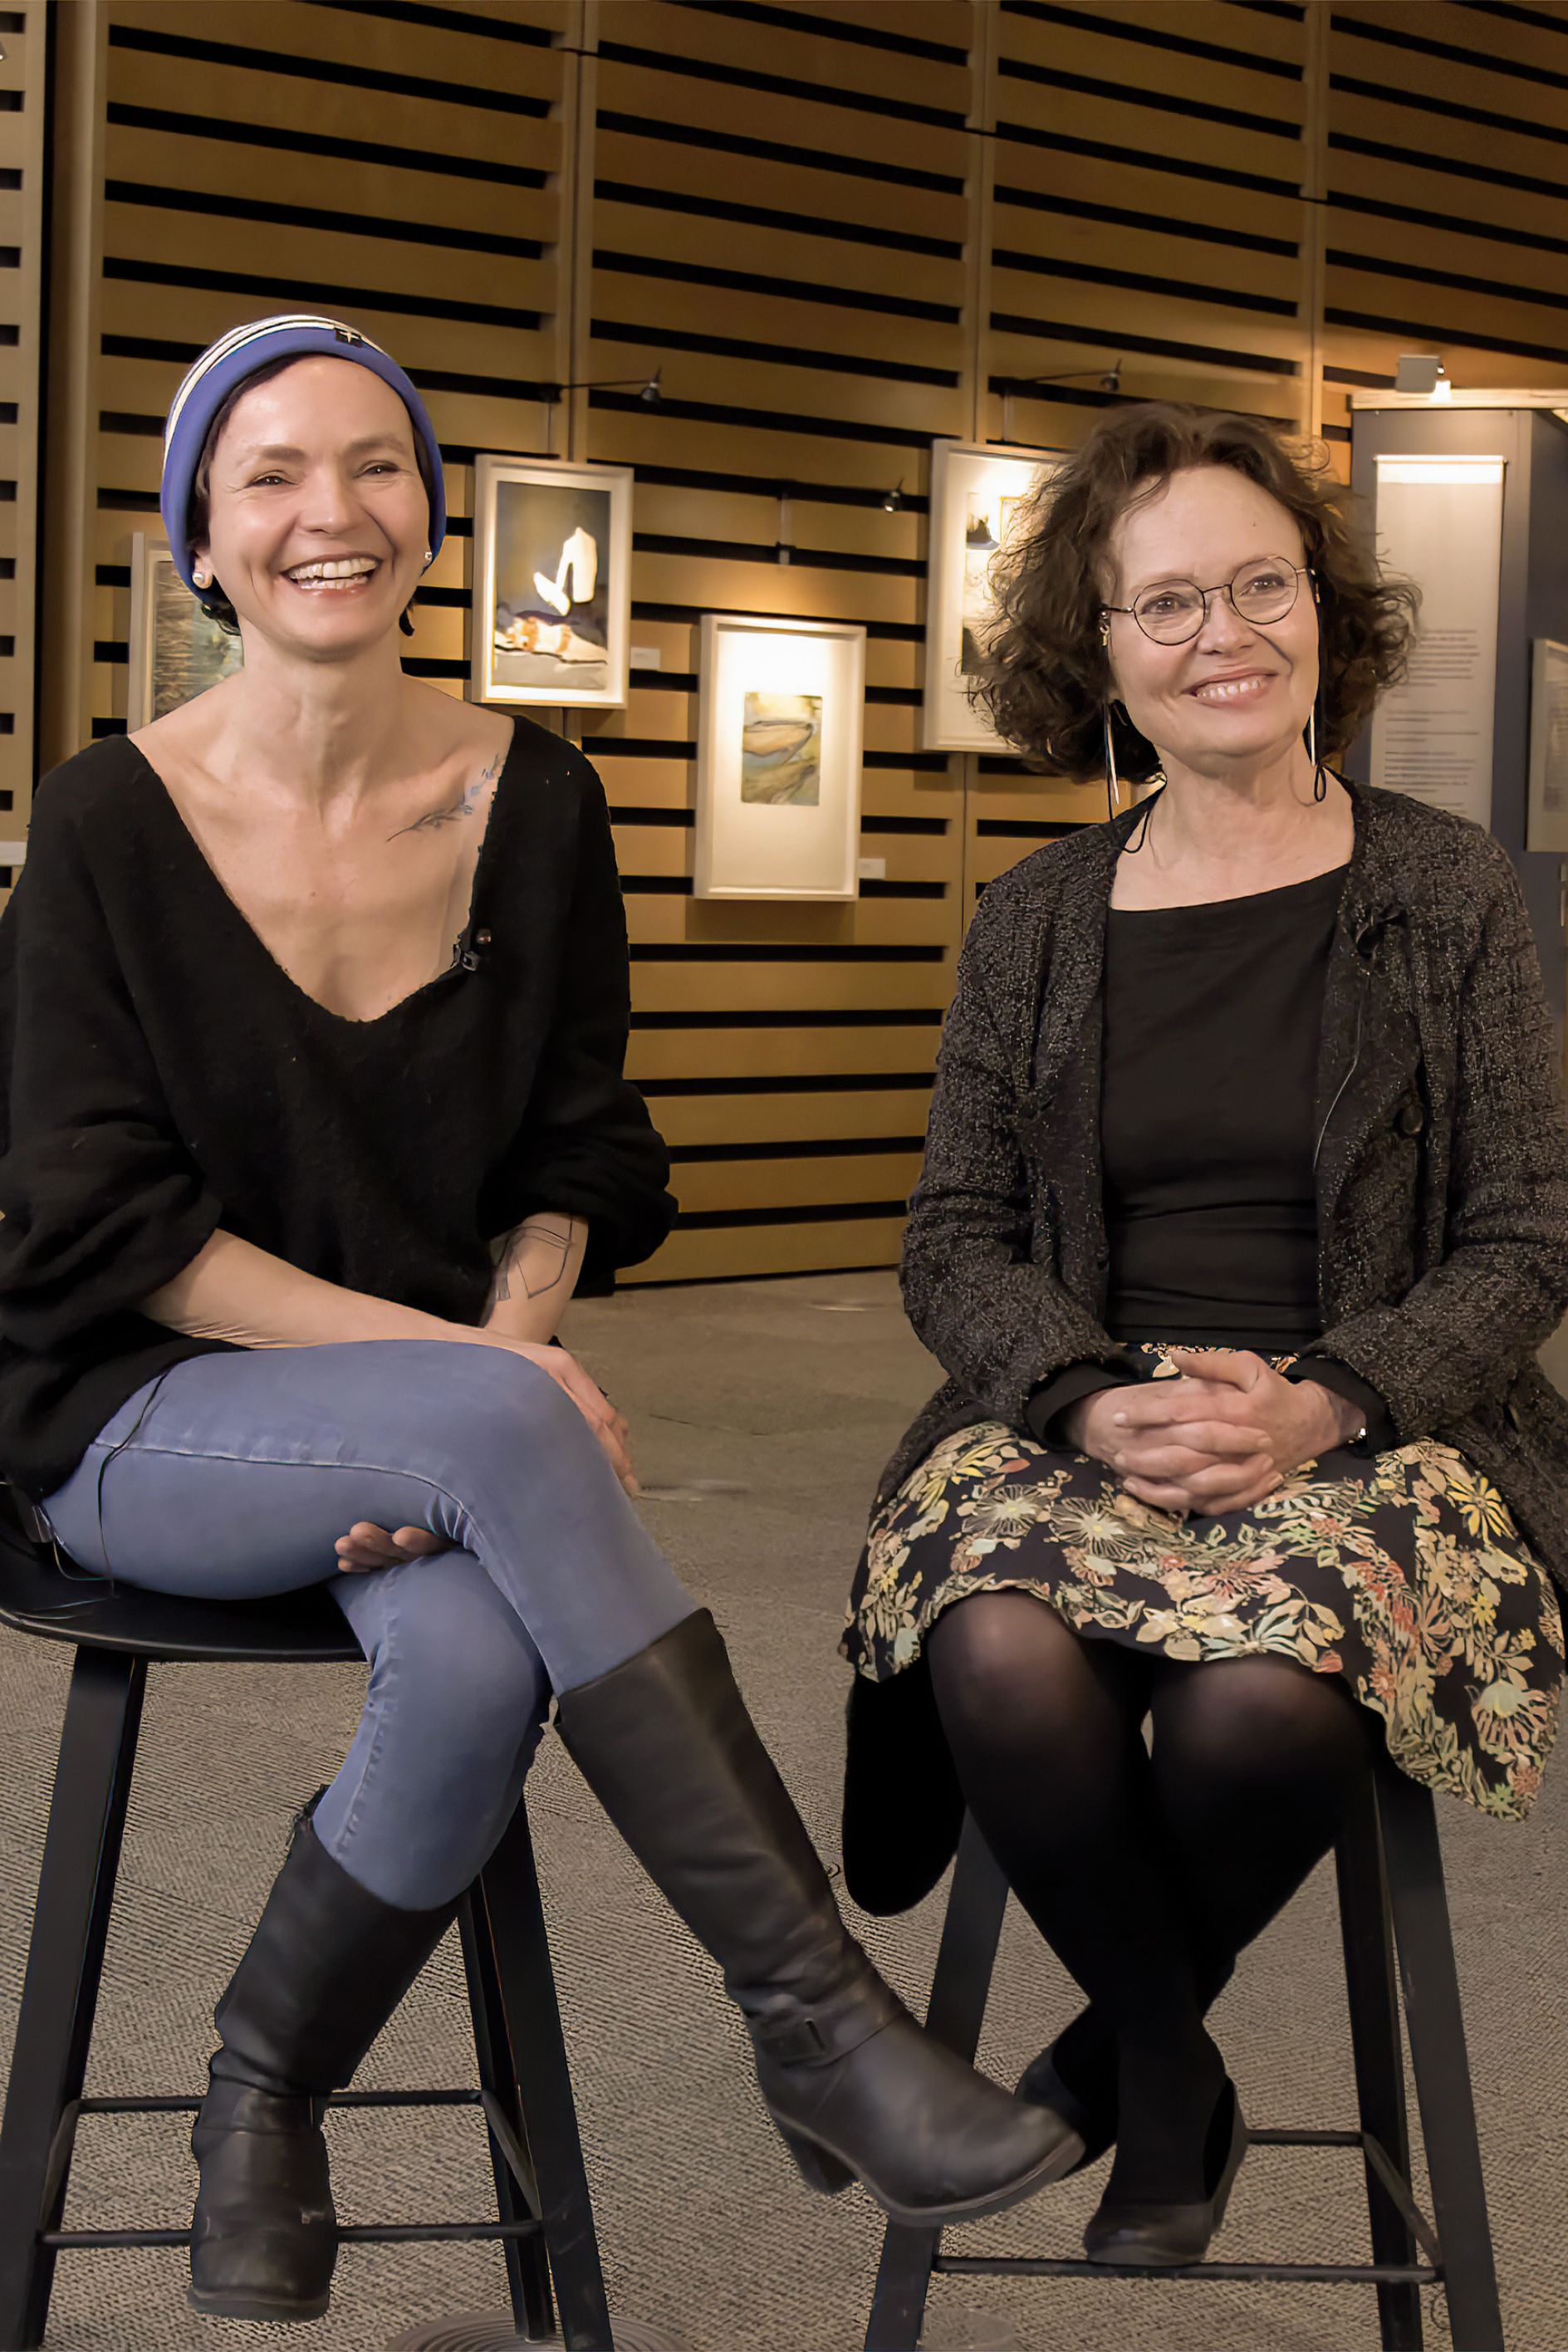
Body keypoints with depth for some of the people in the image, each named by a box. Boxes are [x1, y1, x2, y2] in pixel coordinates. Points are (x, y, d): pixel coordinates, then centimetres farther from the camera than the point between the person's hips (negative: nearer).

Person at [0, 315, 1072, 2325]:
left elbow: (573, 1169, 7)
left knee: (480, 1673, -31)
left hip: (431, 1412, 3)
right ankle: (814, 2019, -31)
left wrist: (501, 1346, -15)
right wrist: (456, 1369, -19)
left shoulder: (534, 807, 3)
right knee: (504, 1428, -34)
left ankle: (263, 2092, -2)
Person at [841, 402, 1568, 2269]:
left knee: (1263, 1700, -34)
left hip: (1373, 1432, -1)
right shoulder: (1033, 925, 10)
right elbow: (956, 1239, 8)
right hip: (1073, 1423, 2)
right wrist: (1097, 1402, -14)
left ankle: (1123, 2048, 2)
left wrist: (1321, 1405, -16)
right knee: (1005, 1657, -32)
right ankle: (1178, 2086, -4)